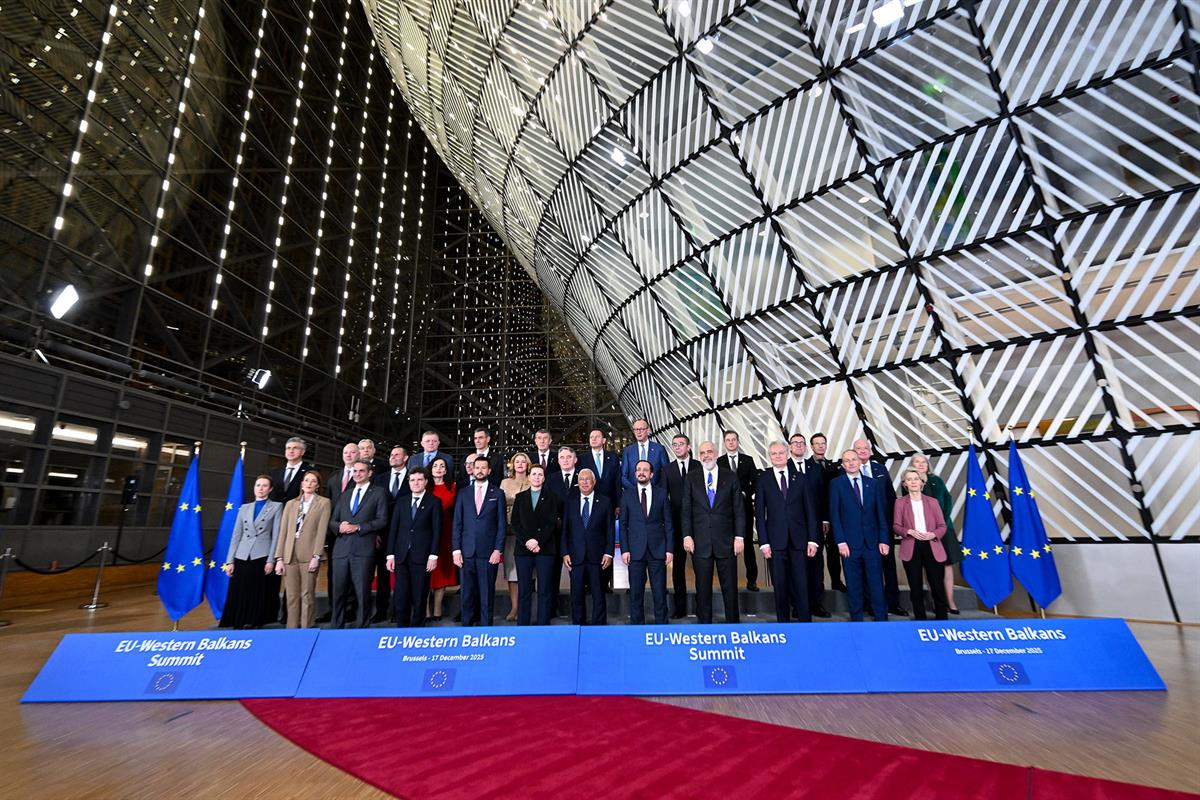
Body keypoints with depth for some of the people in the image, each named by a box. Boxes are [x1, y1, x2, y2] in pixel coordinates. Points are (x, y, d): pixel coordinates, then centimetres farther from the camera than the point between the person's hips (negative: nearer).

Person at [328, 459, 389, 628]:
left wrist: (358, 527, -12)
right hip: (341, 549, 4)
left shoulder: (378, 493, 5)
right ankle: (337, 628, 20)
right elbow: (332, 520, 17)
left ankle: (361, 628, 9)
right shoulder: (345, 494, 21)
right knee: (339, 592, 8)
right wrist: (339, 526, -5)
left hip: (364, 550, -4)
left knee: (362, 593, -1)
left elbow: (382, 520, -4)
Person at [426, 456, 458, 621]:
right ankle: (425, 610, 5)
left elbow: (455, 511, 5)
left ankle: (437, 610, 12)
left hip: (444, 534, 0)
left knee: (442, 571, 4)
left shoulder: (452, 488, 8)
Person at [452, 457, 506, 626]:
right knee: (467, 593, 5)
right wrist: (456, 550, 1)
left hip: (488, 552, -1)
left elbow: (502, 524, 2)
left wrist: (498, 550, -5)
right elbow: (457, 524, 8)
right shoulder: (463, 494, 11)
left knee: (487, 593, 2)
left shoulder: (497, 493, 6)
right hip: (467, 552, 2)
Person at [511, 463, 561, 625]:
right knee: (523, 590, 3)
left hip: (545, 549, -1)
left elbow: (552, 523, -2)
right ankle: (522, 625, 11)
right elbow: (515, 524, 5)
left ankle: (543, 624, 7)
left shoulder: (552, 498, 8)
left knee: (544, 591, 0)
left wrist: (537, 540, -13)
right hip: (523, 549, 1)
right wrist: (527, 541, -9)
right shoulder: (520, 497, 13)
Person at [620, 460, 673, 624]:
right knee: (636, 592, 4)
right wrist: (624, 549, -3)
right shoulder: (627, 495, 7)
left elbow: (668, 523, 6)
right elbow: (623, 524, 6)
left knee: (660, 592, 3)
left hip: (657, 549, 0)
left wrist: (669, 548, -1)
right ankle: (637, 625, 17)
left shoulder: (661, 493, 7)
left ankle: (661, 625, 15)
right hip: (635, 550, 0)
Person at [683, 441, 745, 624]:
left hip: (726, 541, 0)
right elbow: (686, 510, 5)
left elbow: (739, 508, 3)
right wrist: (687, 535, -4)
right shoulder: (692, 479, 7)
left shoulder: (730, 476, 5)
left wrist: (739, 536, -4)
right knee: (703, 588, 7)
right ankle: (704, 623, 19)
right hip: (700, 542, 1)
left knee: (730, 586, 6)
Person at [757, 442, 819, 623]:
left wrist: (812, 539, 0)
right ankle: (783, 621, 18)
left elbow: (809, 511, 7)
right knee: (780, 586, 6)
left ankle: (805, 622, 13)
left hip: (799, 540, 1)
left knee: (801, 585, 2)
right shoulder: (763, 480, 2)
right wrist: (763, 542, -5)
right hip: (775, 541, -1)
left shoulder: (799, 478, 8)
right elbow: (759, 513, 1)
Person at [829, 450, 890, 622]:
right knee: (854, 587, 5)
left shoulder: (872, 483, 9)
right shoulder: (836, 484, 0)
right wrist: (841, 541, -9)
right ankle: (856, 619, 15)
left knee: (876, 585, 5)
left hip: (872, 542, 2)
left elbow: (881, 513, 8)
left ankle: (881, 619, 14)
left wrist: (884, 540, 1)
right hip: (850, 543, -2)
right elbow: (834, 515, -3)